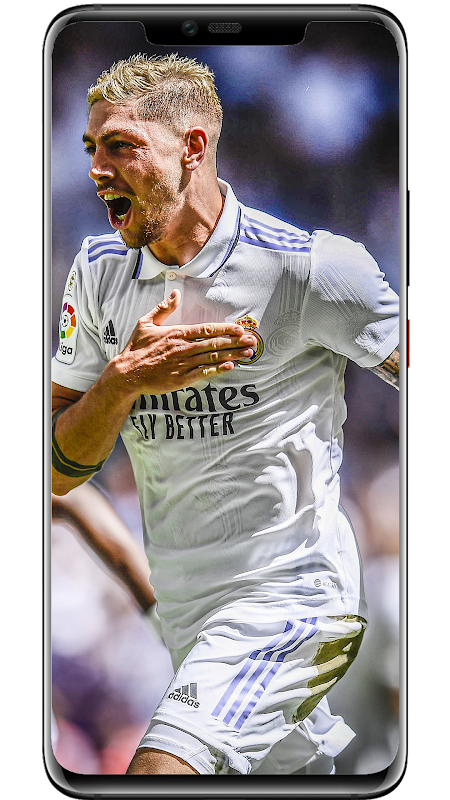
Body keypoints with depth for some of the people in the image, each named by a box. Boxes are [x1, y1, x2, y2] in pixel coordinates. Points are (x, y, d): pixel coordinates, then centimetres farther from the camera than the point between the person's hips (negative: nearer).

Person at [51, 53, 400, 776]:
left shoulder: (309, 269, -13)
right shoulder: (100, 271, 3)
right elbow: (60, 470, 1)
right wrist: (123, 380, -17)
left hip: (287, 599, -6)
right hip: (187, 616, 6)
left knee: (158, 771, -23)